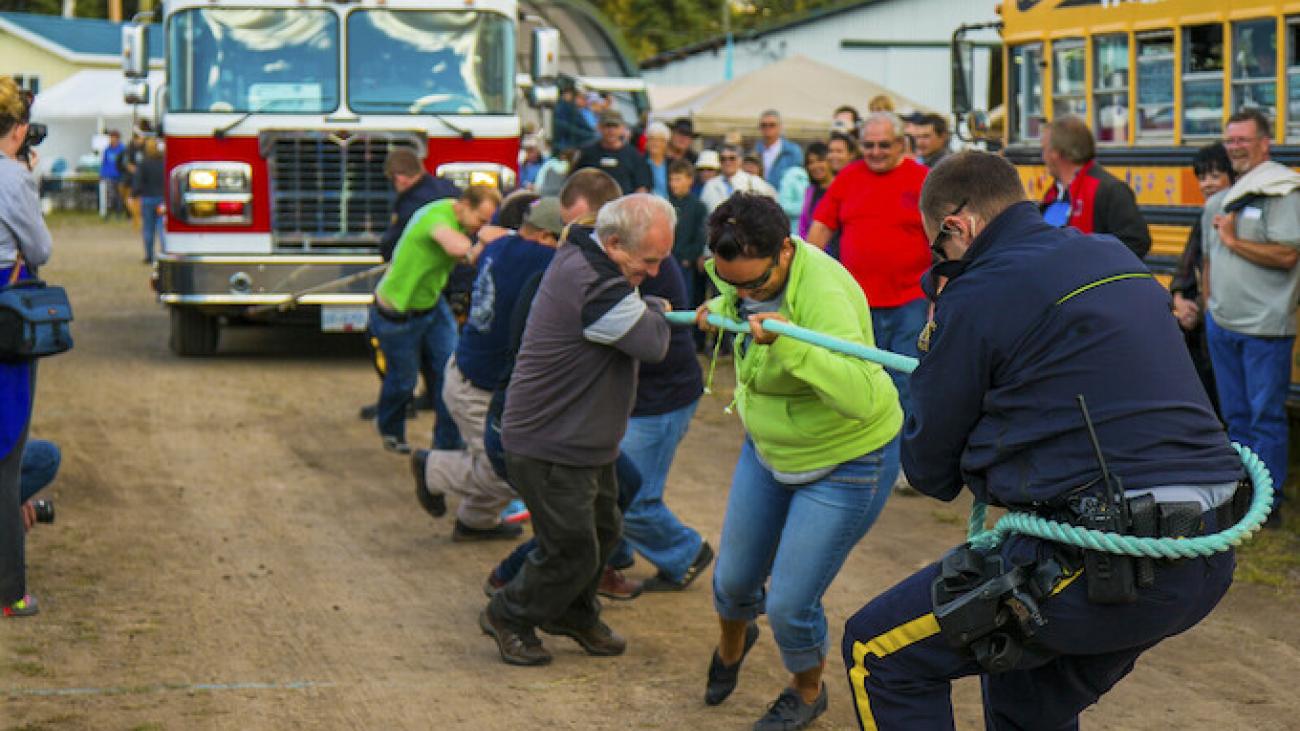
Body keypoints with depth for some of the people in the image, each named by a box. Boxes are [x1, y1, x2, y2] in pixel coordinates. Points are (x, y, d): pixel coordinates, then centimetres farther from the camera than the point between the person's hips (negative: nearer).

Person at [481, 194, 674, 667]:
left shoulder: (579, 254, 4)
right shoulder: (594, 286, -30)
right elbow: (653, 344, -22)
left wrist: (648, 311, 1)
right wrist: (655, 309, -4)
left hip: (584, 438, 10)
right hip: (550, 447, -10)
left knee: (603, 530, 20)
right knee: (572, 550, 0)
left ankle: (574, 614, 40)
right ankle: (509, 618, 21)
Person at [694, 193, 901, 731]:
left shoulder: (822, 293, -36)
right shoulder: (747, 267, -12)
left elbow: (861, 398, -50)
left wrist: (787, 343, -58)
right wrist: (720, 309, 1)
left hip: (845, 462, -7)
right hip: (768, 448, 7)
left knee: (789, 606, -4)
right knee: (734, 579, 18)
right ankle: (732, 645, 55)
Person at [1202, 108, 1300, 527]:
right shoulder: (1220, 201, 13)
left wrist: (1233, 240, -13)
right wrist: (1210, 305, 16)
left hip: (1265, 327, -7)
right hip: (1222, 324, 7)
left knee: (1266, 415, -3)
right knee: (1235, 414, 14)